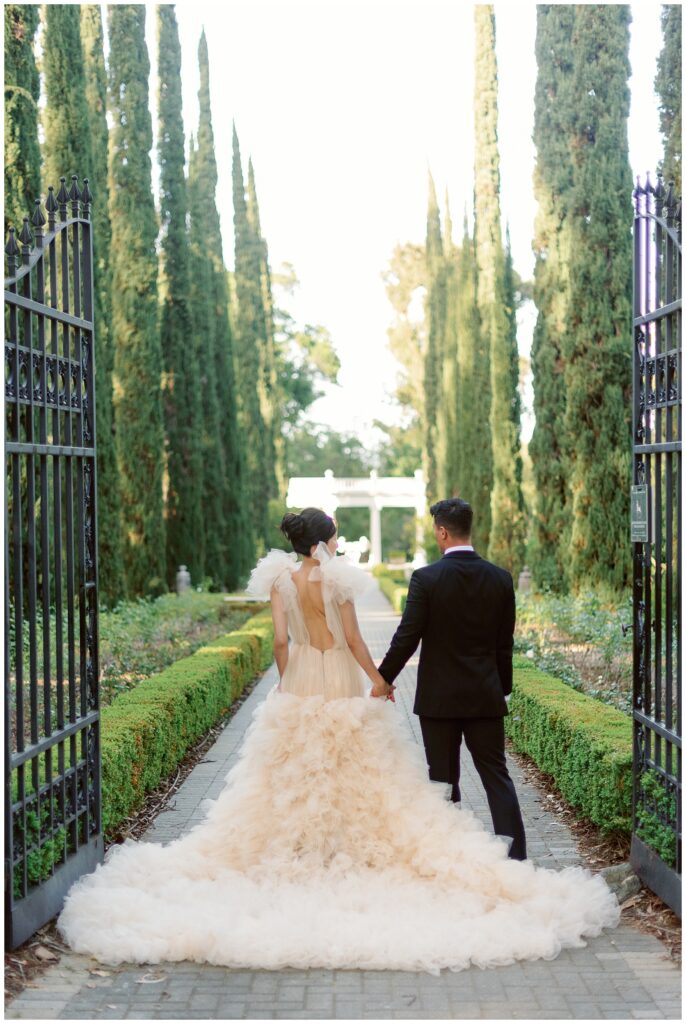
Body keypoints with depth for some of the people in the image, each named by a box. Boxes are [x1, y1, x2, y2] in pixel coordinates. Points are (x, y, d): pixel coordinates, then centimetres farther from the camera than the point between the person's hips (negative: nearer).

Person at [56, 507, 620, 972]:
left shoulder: (279, 577, -1)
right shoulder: (339, 577, -11)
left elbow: (280, 640, -2)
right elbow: (354, 640, -9)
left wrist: (288, 682, 12)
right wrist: (379, 679, 2)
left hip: (298, 686, 3)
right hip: (342, 684, -3)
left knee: (294, 769, 10)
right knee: (352, 769, 5)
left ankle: (300, 846, 12)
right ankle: (353, 844, 7)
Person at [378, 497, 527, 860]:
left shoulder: (426, 578, -12)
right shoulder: (500, 578, 0)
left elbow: (406, 638, -10)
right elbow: (505, 645, 6)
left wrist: (383, 679, 4)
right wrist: (503, 690, 17)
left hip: (439, 697, -3)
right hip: (485, 697, 3)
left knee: (443, 780, 8)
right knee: (497, 776, 6)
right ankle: (516, 856, -3)